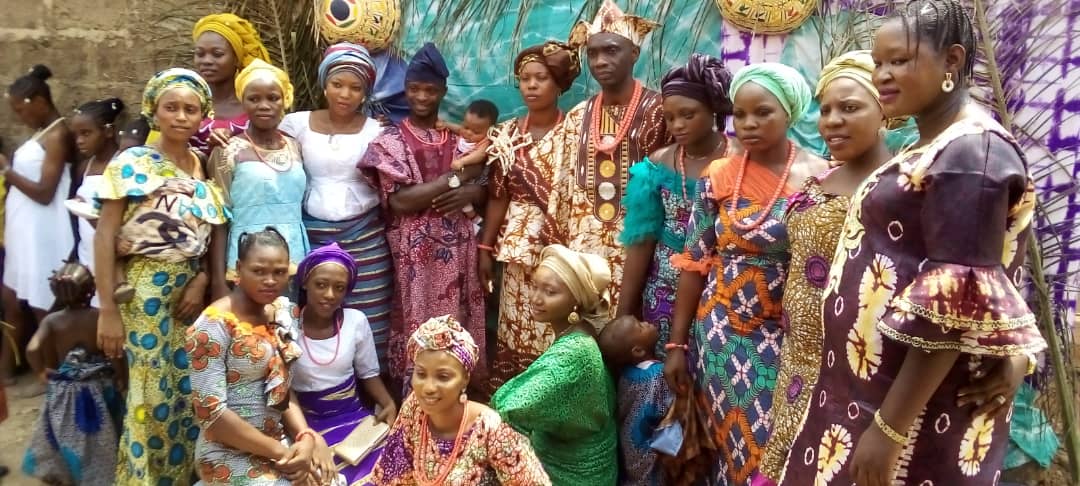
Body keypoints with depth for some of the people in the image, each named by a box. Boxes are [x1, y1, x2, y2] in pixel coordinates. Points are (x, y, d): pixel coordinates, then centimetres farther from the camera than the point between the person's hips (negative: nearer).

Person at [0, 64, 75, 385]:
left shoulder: (58, 135, -14)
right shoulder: (42, 133, 14)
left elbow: (44, 192, -18)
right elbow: (29, 179, 16)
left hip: (41, 233, -9)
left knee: (42, 307, 1)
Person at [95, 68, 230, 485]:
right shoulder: (131, 163, -4)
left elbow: (219, 233, 8)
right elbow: (105, 237, -8)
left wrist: (202, 281, -8)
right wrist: (107, 309, -13)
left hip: (191, 288, 4)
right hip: (144, 291, -4)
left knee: (189, 393, 7)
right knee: (151, 396, -1)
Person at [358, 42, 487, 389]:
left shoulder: (460, 137, 11)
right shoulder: (391, 140, -1)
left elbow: (485, 189, 13)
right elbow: (399, 200, -13)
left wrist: (467, 194, -11)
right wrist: (456, 177, -11)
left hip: (457, 246, 4)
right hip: (415, 250, -3)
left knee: (458, 325, 7)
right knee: (418, 326, -2)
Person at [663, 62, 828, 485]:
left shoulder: (820, 178, -5)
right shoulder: (718, 177, 0)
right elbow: (694, 264, 2)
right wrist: (677, 343, 2)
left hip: (787, 339, -1)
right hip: (721, 336, 2)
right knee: (727, 443, 11)